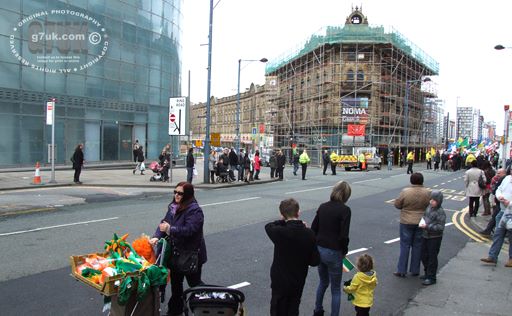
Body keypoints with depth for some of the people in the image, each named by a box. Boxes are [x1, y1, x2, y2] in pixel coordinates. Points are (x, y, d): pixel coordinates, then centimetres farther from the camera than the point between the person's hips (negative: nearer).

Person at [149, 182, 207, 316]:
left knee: (194, 283, 10)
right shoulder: (173, 207, 3)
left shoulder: (194, 210, -22)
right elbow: (164, 222, 0)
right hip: (176, 253, 7)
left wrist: (170, 229, -34)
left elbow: (189, 230, -31)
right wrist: (157, 237, -17)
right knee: (175, 282, 19)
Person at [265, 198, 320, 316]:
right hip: (299, 282, 3)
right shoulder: (309, 234, -14)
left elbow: (268, 226, 0)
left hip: (280, 282, -3)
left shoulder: (280, 232, -23)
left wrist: (283, 221, -2)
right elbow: (315, 261, -8)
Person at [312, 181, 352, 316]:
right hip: (333, 253, -6)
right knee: (335, 289, 12)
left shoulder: (322, 206, 2)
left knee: (323, 282, 28)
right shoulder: (345, 210, -15)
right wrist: (344, 251, -2)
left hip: (319, 250, 6)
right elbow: (344, 236, -18)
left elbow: (313, 228, 5)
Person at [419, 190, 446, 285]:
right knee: (424, 256, 17)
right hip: (425, 236, 8)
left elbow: (440, 227, -23)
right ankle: (427, 273, 34)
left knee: (432, 258, 3)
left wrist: (427, 226, -28)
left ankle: (431, 277, 15)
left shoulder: (440, 212, -19)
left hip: (435, 238, -8)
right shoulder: (429, 207, 4)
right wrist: (422, 222, 2)